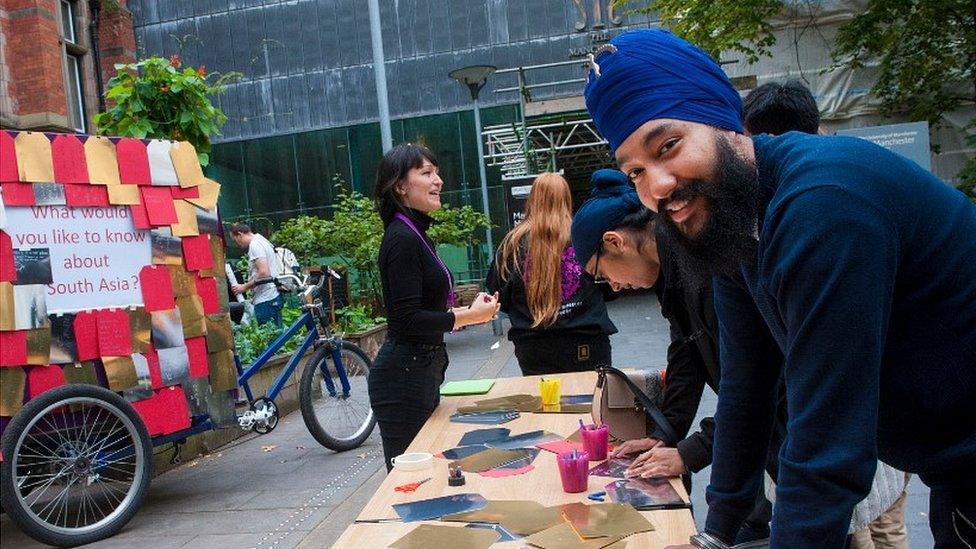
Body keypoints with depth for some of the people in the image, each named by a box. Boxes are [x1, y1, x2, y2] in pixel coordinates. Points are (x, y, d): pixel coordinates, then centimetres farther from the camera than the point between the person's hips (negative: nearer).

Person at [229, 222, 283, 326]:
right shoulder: (261, 240, 20)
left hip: (265, 300, -10)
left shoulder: (255, 245, -11)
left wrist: (245, 287, -11)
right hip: (272, 297, 10)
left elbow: (264, 273, -22)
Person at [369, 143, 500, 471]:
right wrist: (468, 316, -16)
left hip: (421, 371, 10)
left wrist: (468, 311, 9)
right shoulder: (402, 239, -17)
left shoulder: (415, 234, 13)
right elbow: (408, 320, -22)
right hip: (403, 377, -10)